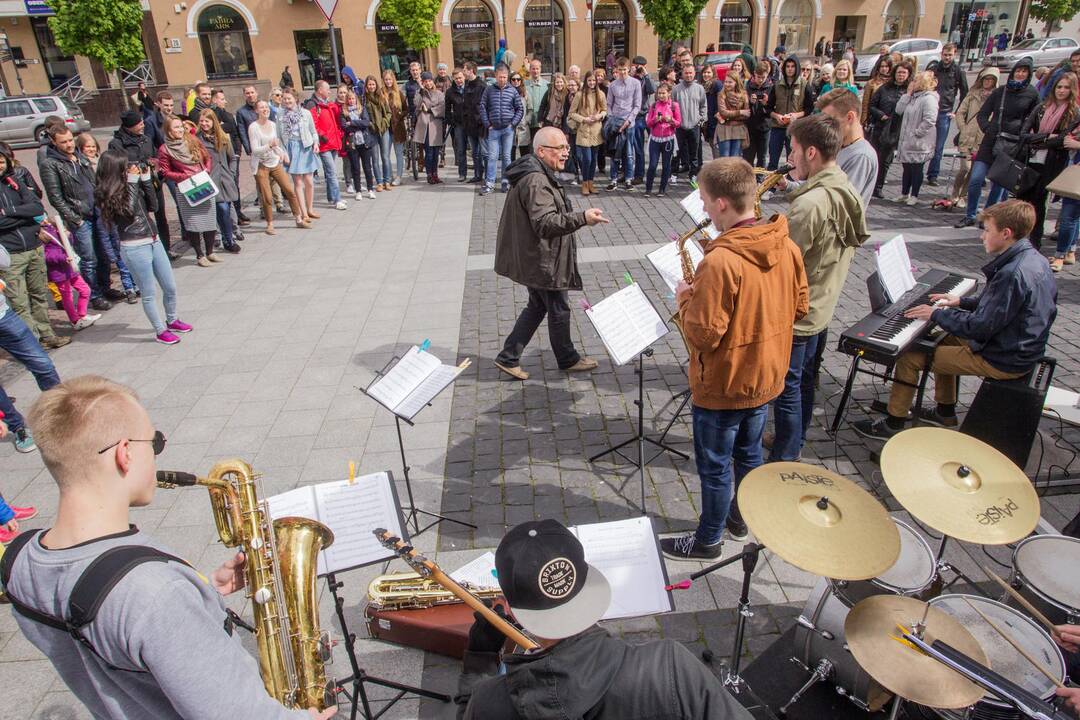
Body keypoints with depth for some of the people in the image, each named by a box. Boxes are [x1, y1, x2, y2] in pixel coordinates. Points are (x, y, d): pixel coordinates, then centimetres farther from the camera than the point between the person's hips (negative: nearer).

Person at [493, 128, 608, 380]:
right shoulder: (536, 182, -24)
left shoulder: (538, 174, 11)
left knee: (537, 306, 19)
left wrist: (576, 217, 21)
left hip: (536, 259, 11)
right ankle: (568, 359, 26)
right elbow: (545, 223, -33)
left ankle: (508, 358, 22)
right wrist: (582, 218, -40)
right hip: (544, 261, -11)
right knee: (559, 310, 7)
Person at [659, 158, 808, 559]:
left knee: (715, 467, 11)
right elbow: (799, 307, 5)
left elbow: (703, 334, -26)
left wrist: (685, 301, -10)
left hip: (722, 386, -8)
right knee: (749, 453, 26)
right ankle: (741, 519, 47)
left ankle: (707, 541, 30)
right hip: (767, 376, 8)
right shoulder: (787, 246, -6)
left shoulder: (720, 261, -30)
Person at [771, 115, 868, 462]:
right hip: (821, 307, 10)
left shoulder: (810, 203, -28)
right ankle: (794, 441, 40)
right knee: (804, 379, 22)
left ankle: (784, 459, 19)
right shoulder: (846, 191, 3)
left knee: (786, 387, 5)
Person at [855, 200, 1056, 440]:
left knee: (910, 357, -9)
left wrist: (937, 314, -16)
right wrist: (961, 302, 12)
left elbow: (980, 327, -27)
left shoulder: (1013, 274, -29)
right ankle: (945, 413, 36)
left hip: (1002, 360, -10)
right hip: (1023, 347, 10)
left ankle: (893, 424, 5)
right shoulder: (1033, 258, 3)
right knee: (943, 340, 28)